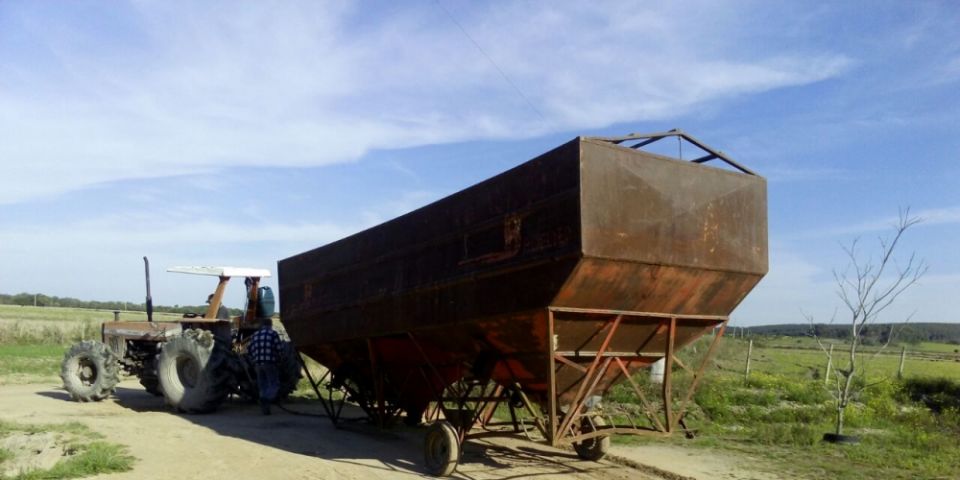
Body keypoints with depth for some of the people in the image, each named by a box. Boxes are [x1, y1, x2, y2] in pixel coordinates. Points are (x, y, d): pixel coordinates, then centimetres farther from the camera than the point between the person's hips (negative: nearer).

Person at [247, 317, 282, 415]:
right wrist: (278, 359, 11)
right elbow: (278, 349, -6)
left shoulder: (255, 335, 15)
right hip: (270, 363, -5)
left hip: (258, 364, 5)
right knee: (274, 384, -2)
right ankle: (266, 398, -27)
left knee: (263, 386, 11)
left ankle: (265, 409, 9)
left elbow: (250, 350, 11)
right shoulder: (273, 333, 1)